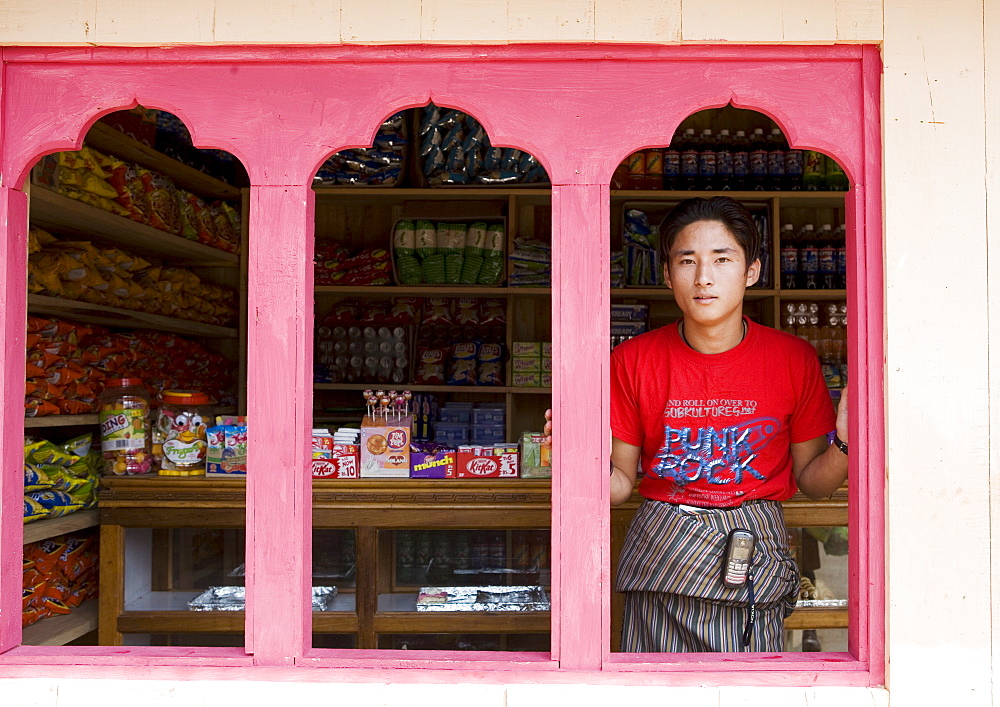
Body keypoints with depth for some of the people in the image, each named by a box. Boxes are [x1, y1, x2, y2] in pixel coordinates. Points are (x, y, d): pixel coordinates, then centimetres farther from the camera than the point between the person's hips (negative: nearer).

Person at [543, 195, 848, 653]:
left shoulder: (794, 359, -3)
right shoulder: (632, 361, -4)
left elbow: (813, 482, 6)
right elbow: (620, 485, 1)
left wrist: (843, 444, -13)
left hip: (754, 562, 0)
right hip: (660, 556, 0)